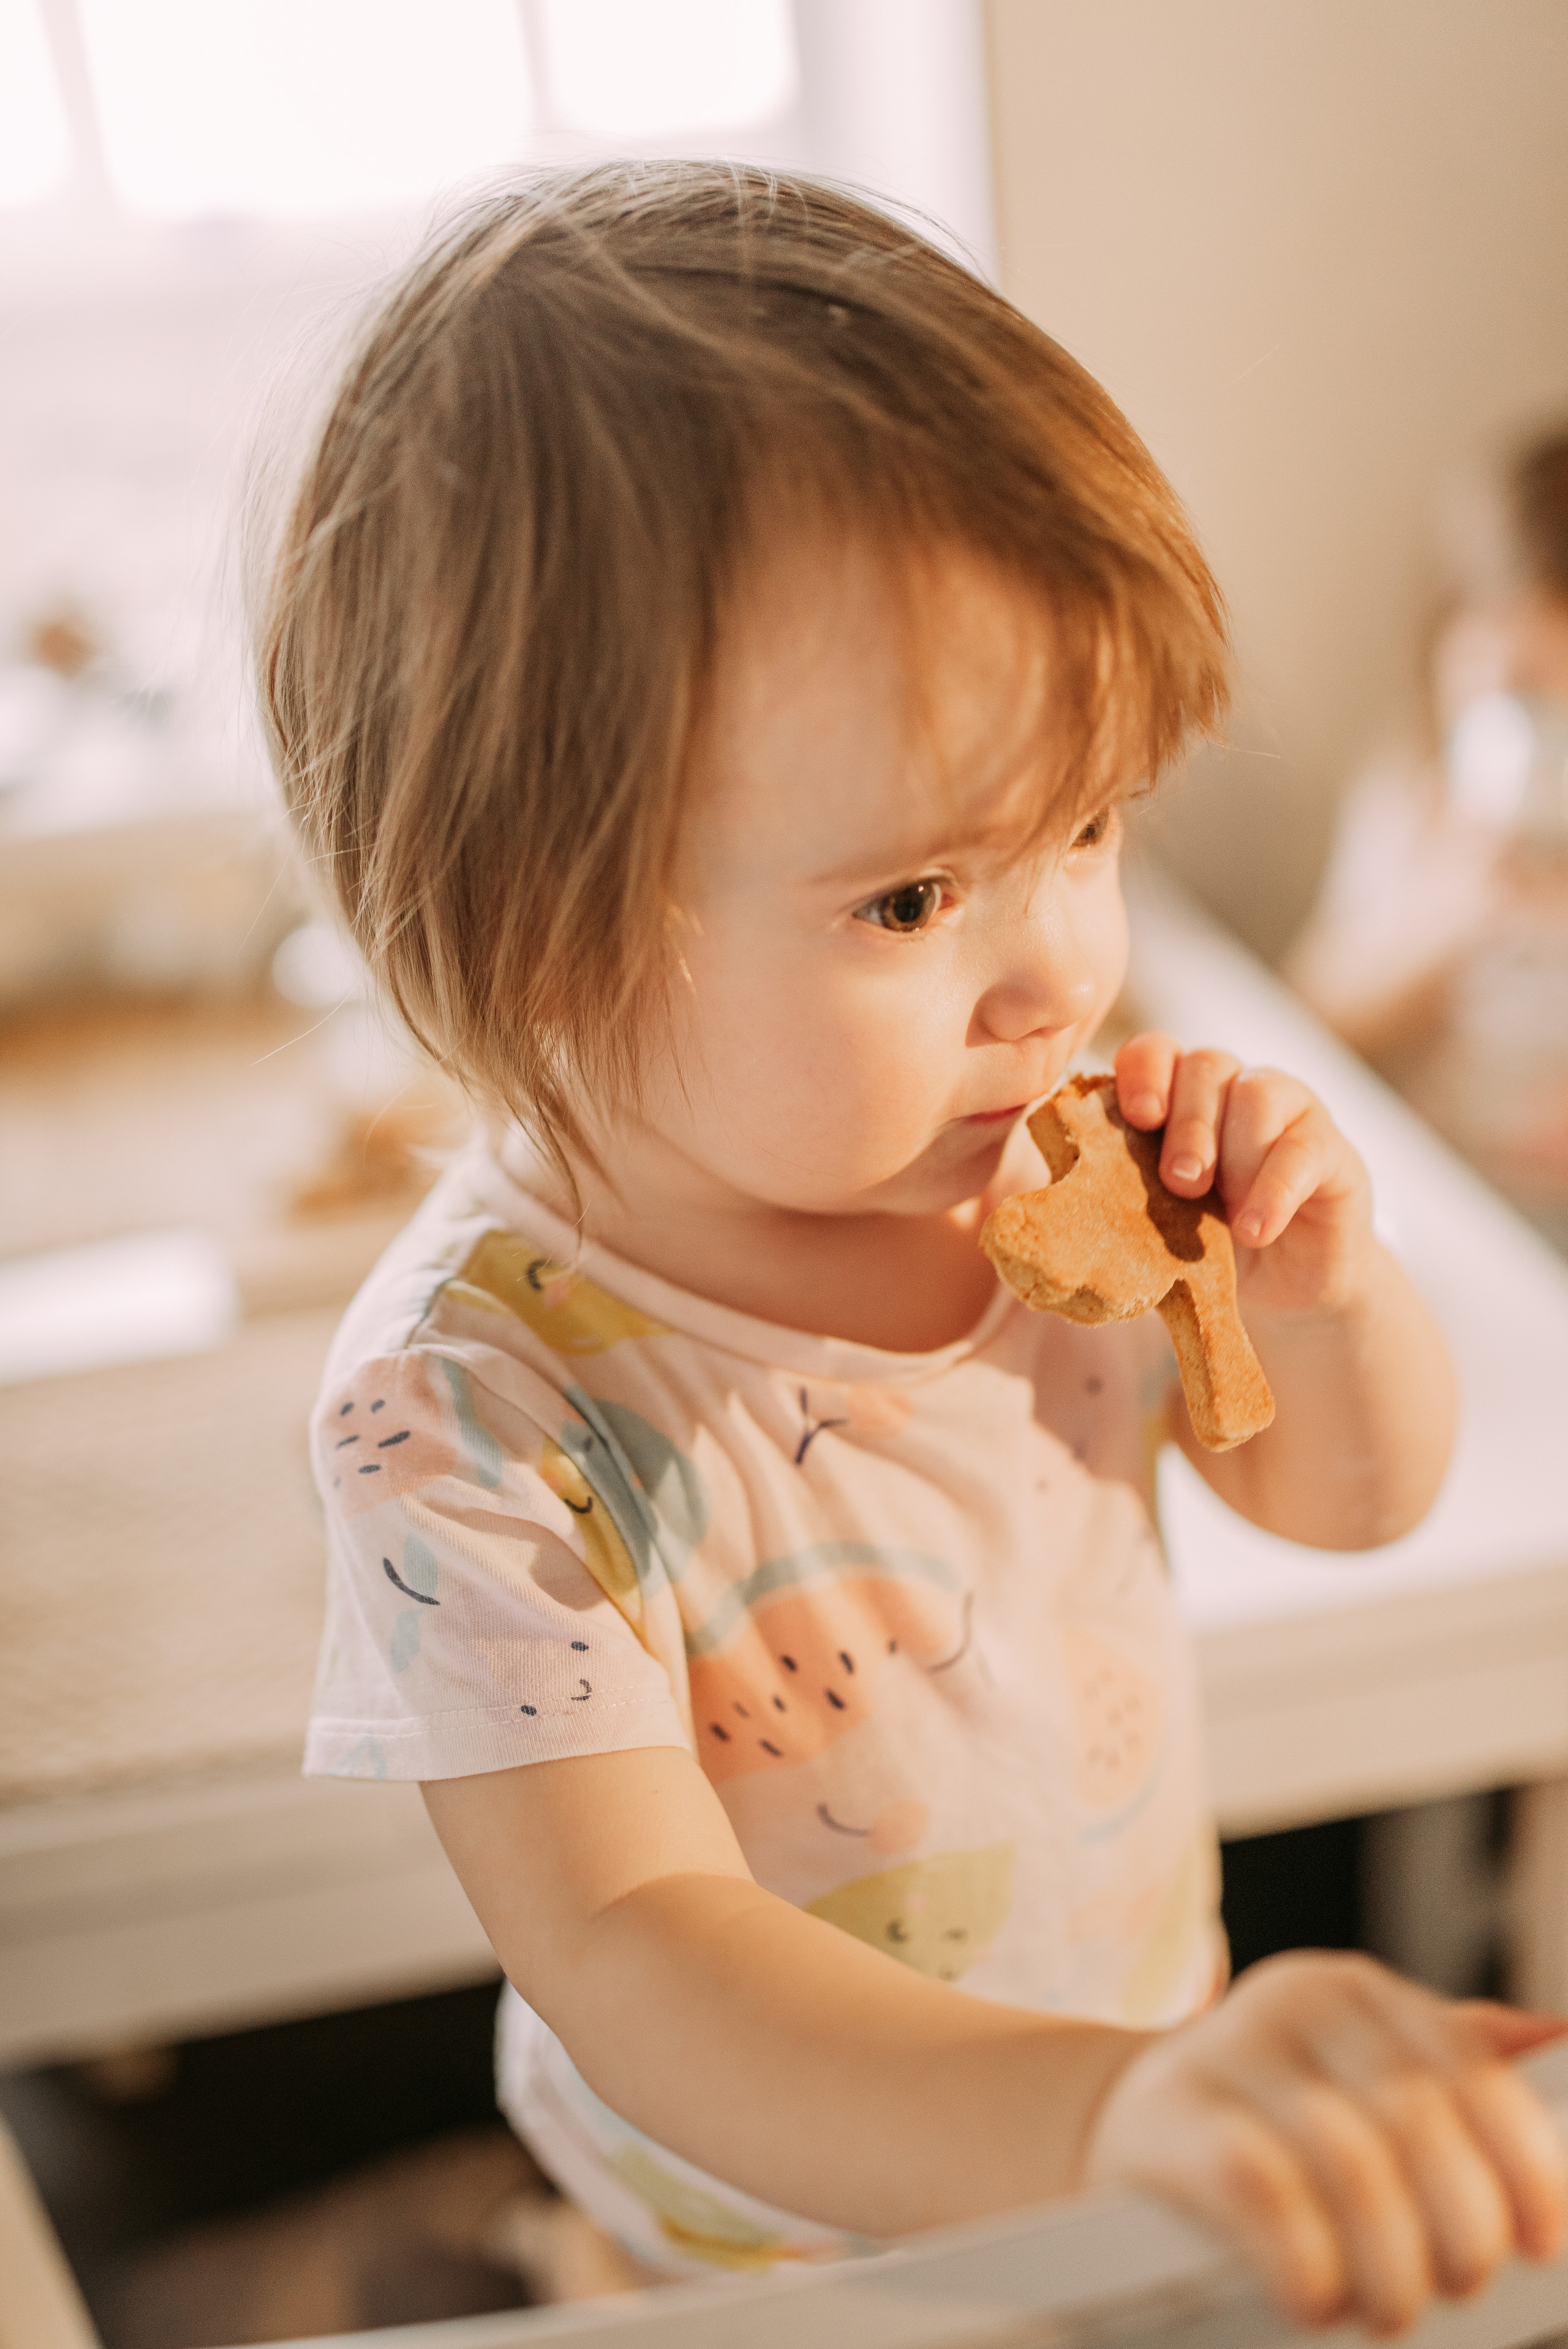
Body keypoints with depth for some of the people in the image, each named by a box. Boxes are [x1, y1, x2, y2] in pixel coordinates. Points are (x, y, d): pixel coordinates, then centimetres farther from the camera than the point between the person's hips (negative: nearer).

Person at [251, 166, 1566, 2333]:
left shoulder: (1024, 1156, -18)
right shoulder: (474, 1420, -34)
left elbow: (1352, 1496, -3)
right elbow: (635, 1955, -38)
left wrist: (1325, 1297, -26)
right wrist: (1124, 2099, -54)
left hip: (1146, 2027, 5)